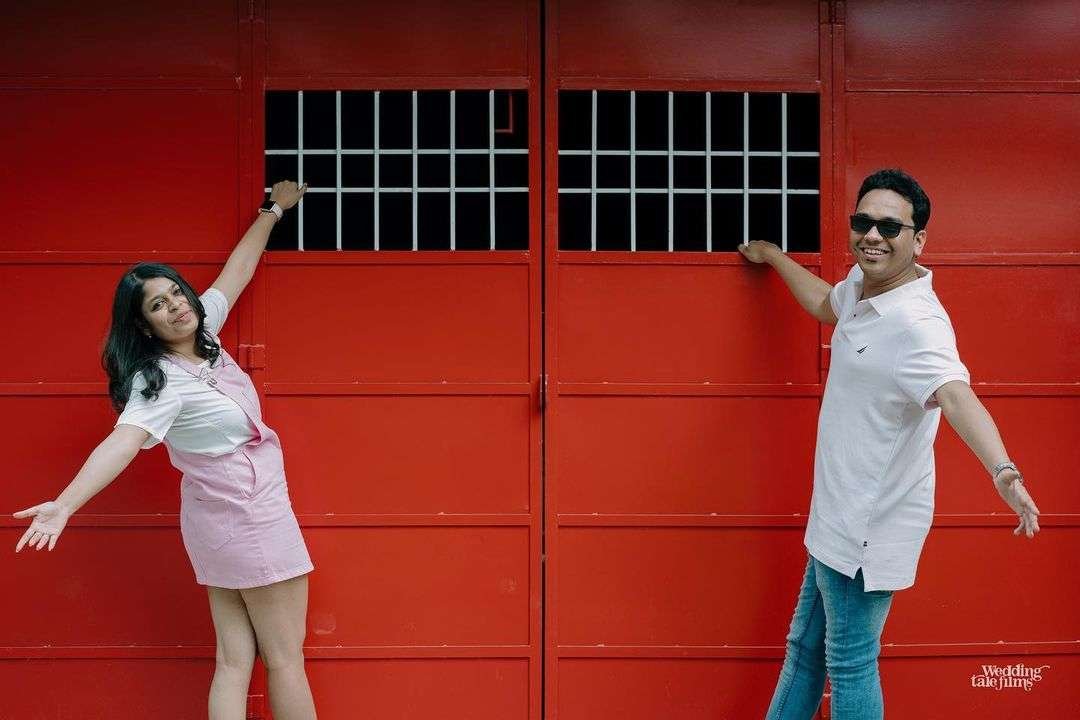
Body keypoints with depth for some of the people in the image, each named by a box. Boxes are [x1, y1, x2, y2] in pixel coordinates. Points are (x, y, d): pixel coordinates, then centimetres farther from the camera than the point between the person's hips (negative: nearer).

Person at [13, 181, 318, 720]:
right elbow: (123, 440, -38)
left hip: (221, 519, 8)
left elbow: (237, 270, 15)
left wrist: (273, 211, 25)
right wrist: (65, 504, -53)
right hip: (252, 517, -8)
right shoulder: (162, 383, -22)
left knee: (234, 660, 7)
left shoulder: (203, 333, 2)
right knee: (285, 660, 2)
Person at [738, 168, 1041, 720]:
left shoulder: (917, 323, -27)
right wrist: (772, 256, 40)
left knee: (848, 664, 5)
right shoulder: (862, 282, 1)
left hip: (868, 528, -9)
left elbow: (954, 394, -44)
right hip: (837, 518, 9)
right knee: (804, 648, 23)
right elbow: (826, 305, 26)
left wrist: (1002, 469, -62)